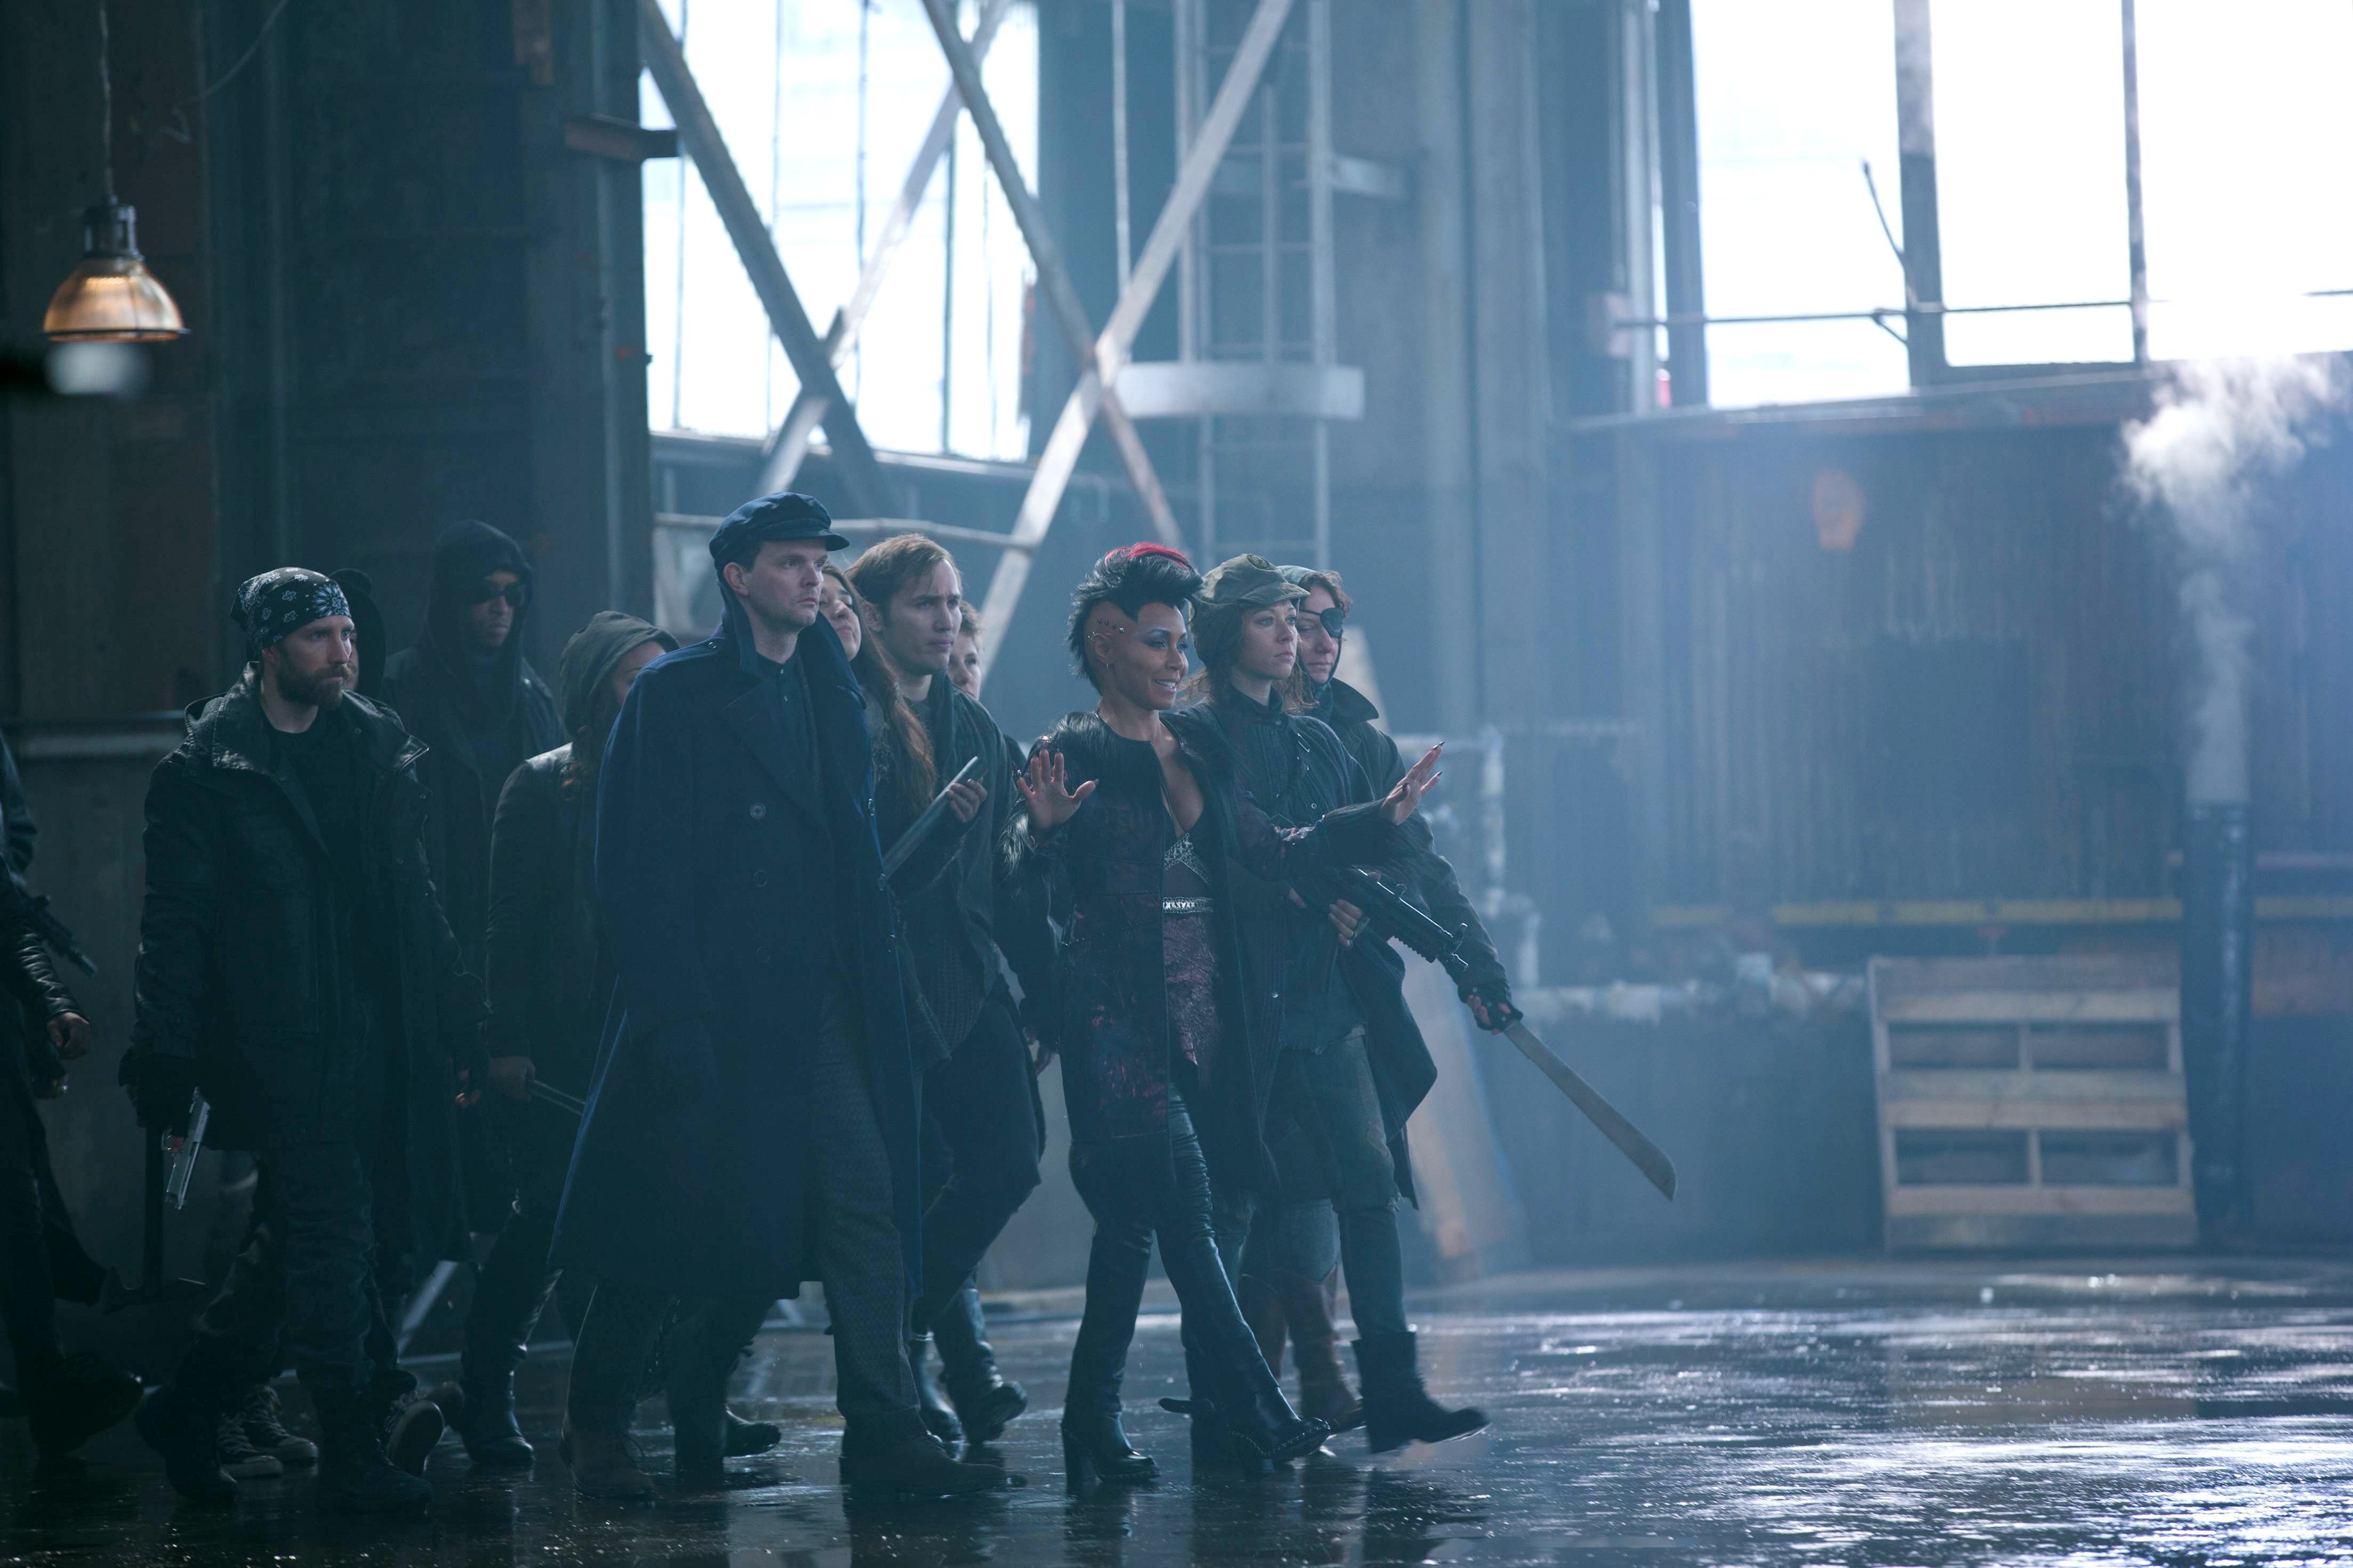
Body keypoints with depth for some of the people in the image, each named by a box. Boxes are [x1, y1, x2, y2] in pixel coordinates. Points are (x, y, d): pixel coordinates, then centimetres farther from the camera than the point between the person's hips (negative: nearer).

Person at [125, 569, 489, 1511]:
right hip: (279, 1038, -6)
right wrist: (167, 1059, -11)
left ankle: (188, 1407, 24)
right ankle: (354, 1451, 0)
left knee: (300, 1238, 10)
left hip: (376, 1035, 6)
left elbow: (417, 900, 17)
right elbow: (177, 921, -5)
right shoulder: (208, 765, -3)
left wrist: (458, 1024, 12)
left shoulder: (376, 746, 13)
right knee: (331, 1233, -7)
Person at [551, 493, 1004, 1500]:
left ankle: (884, 1435, -4)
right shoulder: (672, 697, -3)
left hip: (818, 1010, 5)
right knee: (669, 1224, 2)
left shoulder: (832, 696, 16)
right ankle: (597, 1424, 18)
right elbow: (639, 872, -8)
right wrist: (673, 1019, -15)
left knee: (865, 1209, -5)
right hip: (708, 1011, -5)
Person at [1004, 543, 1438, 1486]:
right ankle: (1256, 1415, -8)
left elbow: (1269, 850, 20)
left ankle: (1094, 1425, 10)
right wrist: (1042, 826, -33)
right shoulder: (1075, 753, -3)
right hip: (1120, 1018, -6)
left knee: (1136, 1220, 6)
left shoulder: (1198, 748, 16)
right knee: (1185, 1217, -9)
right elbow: (1023, 872, -12)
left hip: (1206, 1017, 6)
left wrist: (1382, 821, 16)